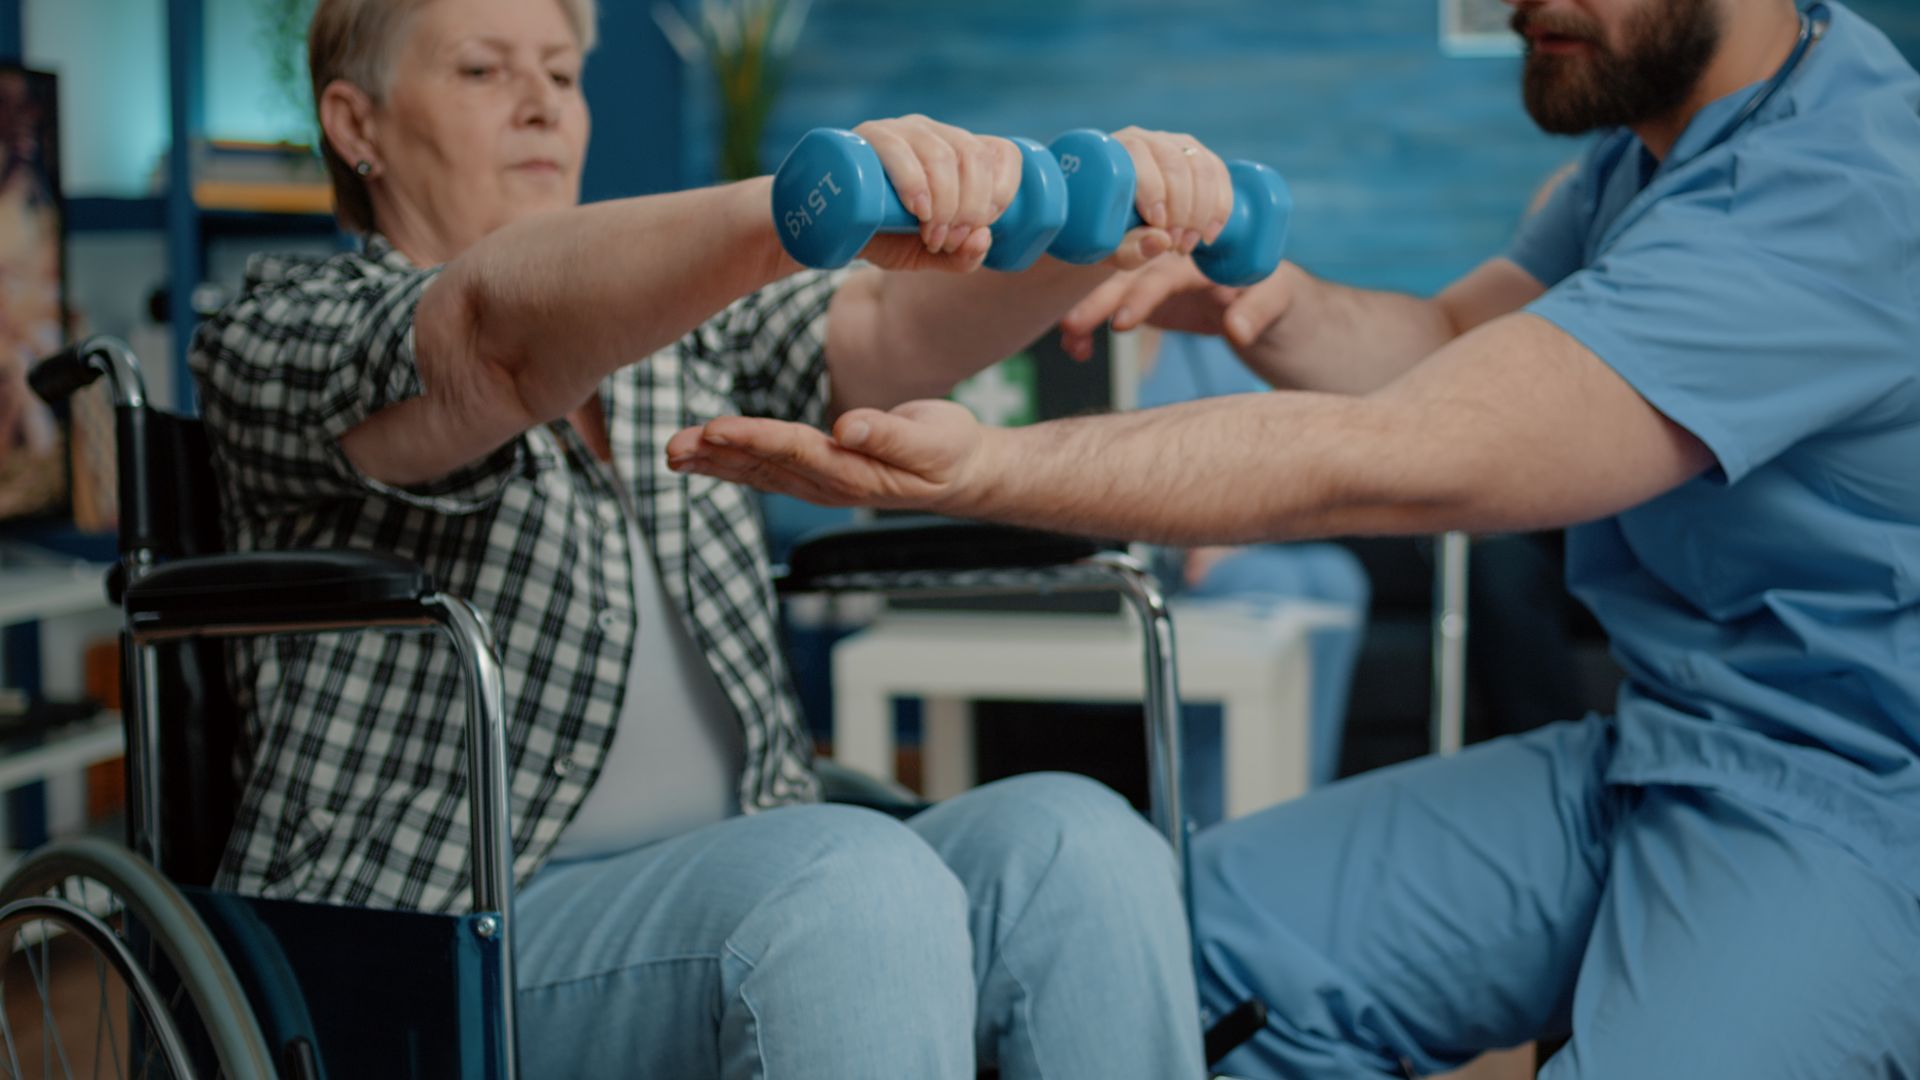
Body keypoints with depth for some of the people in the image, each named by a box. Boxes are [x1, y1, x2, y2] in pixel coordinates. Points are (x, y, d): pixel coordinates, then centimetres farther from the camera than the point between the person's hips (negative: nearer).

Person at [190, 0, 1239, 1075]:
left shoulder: (675, 323, 21)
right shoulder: (282, 332, 0)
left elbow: (895, 327, 2)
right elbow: (497, 333, -23)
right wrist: (800, 206, -40)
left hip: (745, 898, 6)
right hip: (450, 946, -6)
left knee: (1076, 838, -22)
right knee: (855, 885, -34)